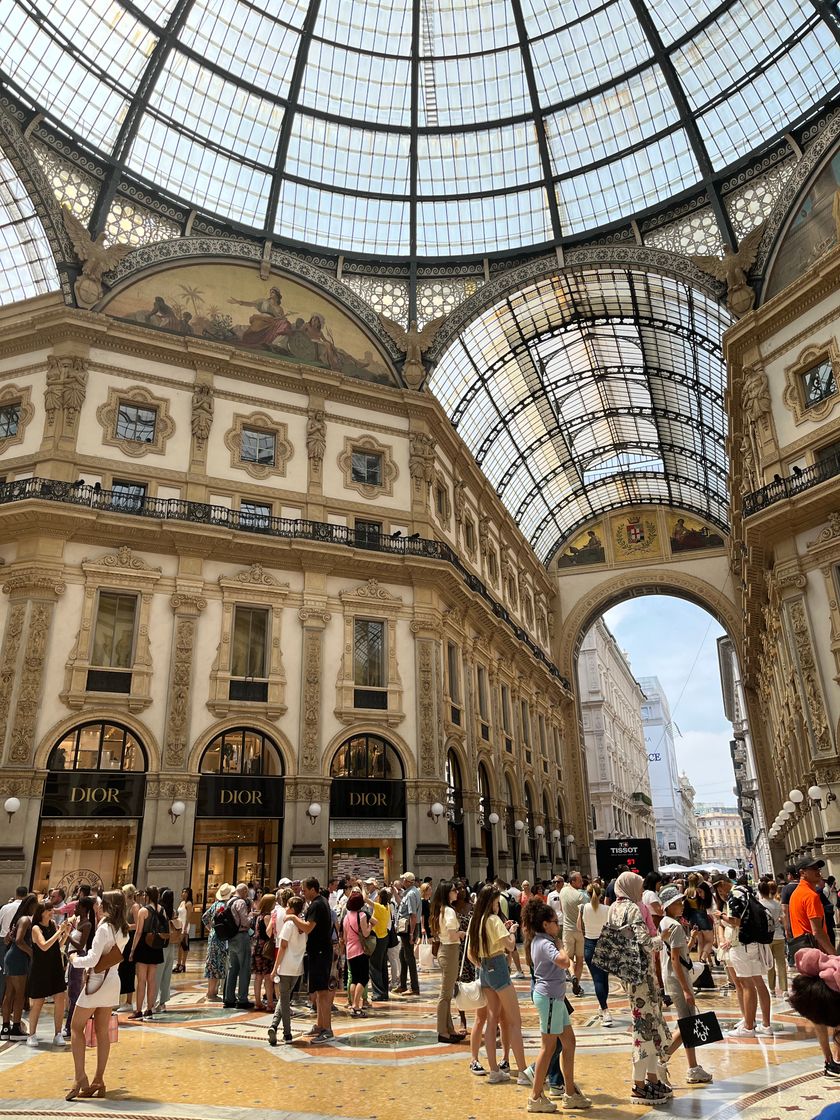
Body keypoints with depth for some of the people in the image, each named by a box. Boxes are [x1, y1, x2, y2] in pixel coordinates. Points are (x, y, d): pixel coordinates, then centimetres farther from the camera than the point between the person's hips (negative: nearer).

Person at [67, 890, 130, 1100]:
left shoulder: (104, 929, -19)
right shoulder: (123, 930, 6)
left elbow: (93, 960, -23)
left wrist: (75, 960, -5)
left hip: (97, 981, -8)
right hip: (113, 981, 8)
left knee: (76, 1027, 6)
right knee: (103, 1031, 12)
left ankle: (80, 1077, -1)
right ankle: (98, 1082, 17)